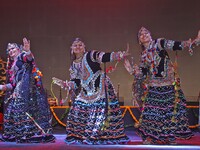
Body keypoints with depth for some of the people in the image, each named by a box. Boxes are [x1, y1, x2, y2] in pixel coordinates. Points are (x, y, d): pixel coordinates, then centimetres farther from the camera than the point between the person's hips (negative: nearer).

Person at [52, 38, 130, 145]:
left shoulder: (90, 55, -1)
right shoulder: (73, 66, 16)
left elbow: (105, 57, -16)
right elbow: (75, 82, 13)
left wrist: (120, 55, -29)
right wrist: (63, 84, 2)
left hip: (100, 88, -6)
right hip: (85, 92, 6)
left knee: (101, 111, -10)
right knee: (78, 111, 1)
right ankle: (79, 136, 13)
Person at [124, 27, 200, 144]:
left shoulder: (159, 43, 1)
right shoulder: (144, 55, 13)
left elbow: (176, 45, -11)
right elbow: (142, 73, 8)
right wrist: (132, 70, -7)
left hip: (169, 83, -2)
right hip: (153, 85, 3)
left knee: (170, 108, 0)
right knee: (151, 109, -2)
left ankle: (170, 136, 11)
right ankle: (150, 136, 6)